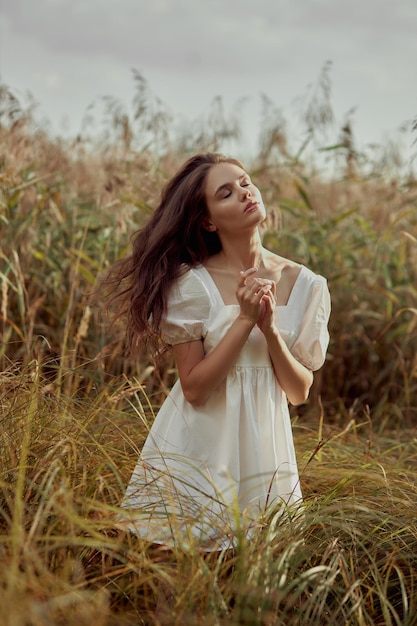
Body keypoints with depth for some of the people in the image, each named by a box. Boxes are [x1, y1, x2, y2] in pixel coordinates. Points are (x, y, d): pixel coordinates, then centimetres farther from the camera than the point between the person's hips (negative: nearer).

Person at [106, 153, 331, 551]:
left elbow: (299, 392, -1)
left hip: (262, 448, 3)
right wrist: (245, 319, -22)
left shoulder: (305, 285, -3)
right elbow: (194, 388, -15)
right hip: (197, 452, -2)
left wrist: (270, 329, -17)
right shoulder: (191, 283, -12)